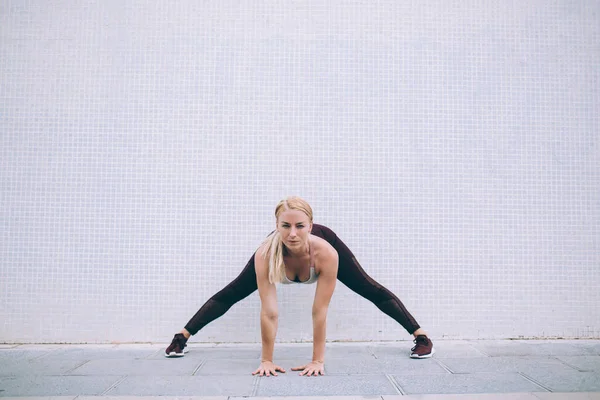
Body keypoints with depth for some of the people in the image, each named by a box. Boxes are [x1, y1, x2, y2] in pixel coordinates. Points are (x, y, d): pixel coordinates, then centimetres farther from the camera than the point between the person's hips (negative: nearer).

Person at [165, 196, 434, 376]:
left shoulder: (326, 252, -46)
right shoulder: (266, 254, -44)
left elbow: (320, 312, -39)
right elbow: (269, 312, -39)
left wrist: (318, 360, -35)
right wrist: (266, 359, -34)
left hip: (325, 241, 0)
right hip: (280, 251, 1)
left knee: (372, 290, 5)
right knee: (230, 294, 4)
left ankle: (421, 337, 24)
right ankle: (181, 337, 22)